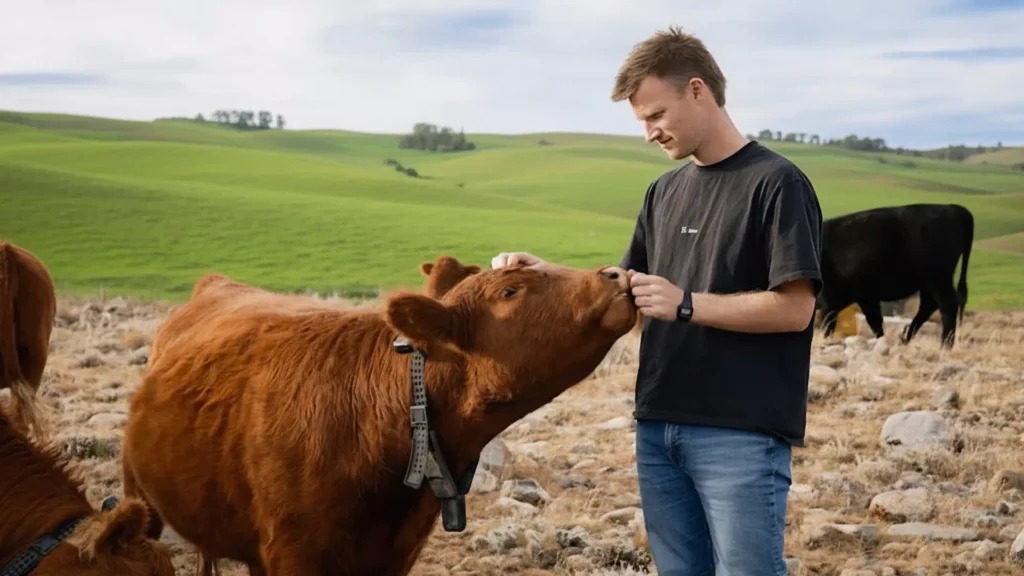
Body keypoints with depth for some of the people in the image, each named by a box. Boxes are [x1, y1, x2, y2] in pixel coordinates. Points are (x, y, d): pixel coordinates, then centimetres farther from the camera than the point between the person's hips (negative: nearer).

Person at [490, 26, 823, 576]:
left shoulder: (776, 183, -8)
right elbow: (628, 290, 19)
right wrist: (547, 274, 5)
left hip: (742, 433, -7)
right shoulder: (665, 191, 14)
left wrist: (685, 304, -17)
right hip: (658, 427, 7)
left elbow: (794, 308, -13)